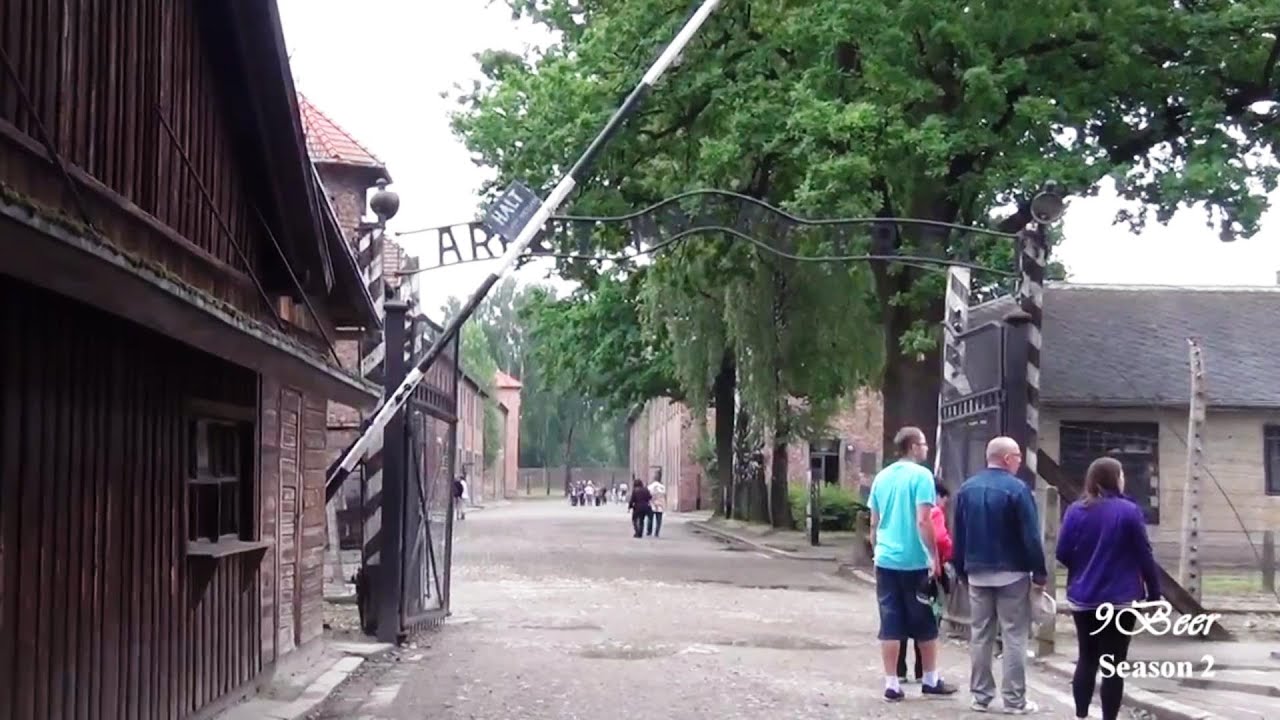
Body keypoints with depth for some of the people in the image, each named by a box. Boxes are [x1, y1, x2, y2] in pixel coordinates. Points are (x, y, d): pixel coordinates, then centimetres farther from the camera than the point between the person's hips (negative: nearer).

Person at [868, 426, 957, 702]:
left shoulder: (881, 477, 9)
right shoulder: (921, 475, -10)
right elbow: (923, 521, -17)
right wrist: (934, 557, -11)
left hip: (886, 560, 5)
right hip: (915, 561, -5)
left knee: (890, 624, 5)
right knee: (925, 624, 10)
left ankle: (891, 684, 5)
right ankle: (930, 679, 20)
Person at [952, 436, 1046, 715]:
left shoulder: (967, 488, 6)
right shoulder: (1017, 489, -13)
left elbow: (959, 535, 10)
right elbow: (1031, 537, -14)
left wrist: (962, 570, 16)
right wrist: (1040, 574, -7)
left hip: (977, 573, 5)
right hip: (1012, 573, -5)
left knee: (980, 636, 10)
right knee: (1014, 637, 0)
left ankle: (981, 696, 14)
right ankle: (1014, 700, 1)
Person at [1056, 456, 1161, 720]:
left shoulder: (1076, 511, -1)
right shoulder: (1128, 511, -9)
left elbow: (1062, 553, 1)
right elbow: (1144, 556, -7)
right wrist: (1154, 593, 2)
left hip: (1083, 598, 4)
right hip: (1120, 599, -4)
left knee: (1087, 659, 15)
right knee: (1114, 664, 2)